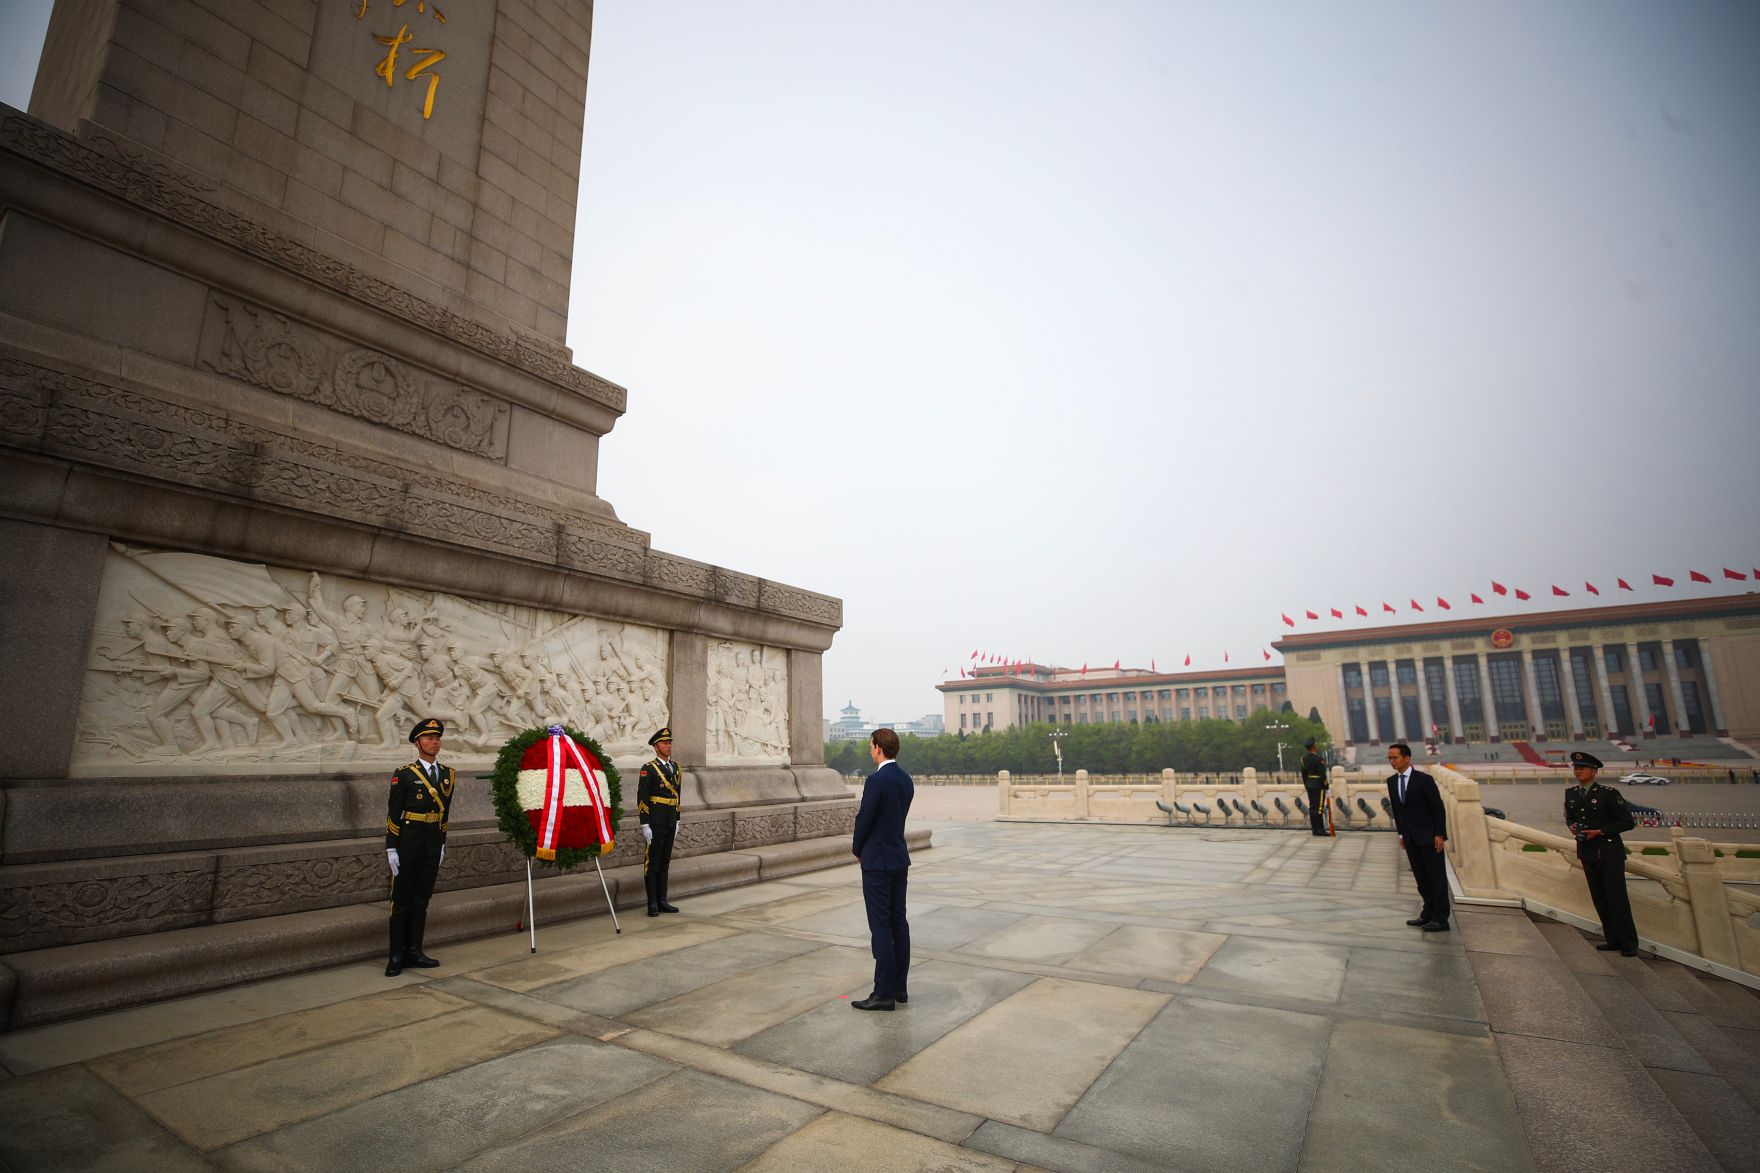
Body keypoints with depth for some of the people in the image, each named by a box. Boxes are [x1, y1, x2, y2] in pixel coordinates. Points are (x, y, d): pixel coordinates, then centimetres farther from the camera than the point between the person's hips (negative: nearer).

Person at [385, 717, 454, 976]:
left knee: (421, 900, 11)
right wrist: (391, 849, -10)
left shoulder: (447, 774, 7)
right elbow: (393, 814, -7)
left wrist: (442, 844, 13)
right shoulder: (404, 774, -8)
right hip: (407, 844, -4)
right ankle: (396, 956, 14)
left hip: (432, 845, 5)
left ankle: (414, 952, 20)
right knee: (401, 901, 5)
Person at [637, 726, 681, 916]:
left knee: (664, 862, 11)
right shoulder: (649, 769, -10)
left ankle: (662, 901, 17)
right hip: (655, 822, -7)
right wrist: (645, 825, -16)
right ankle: (652, 904, 5)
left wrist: (677, 822, 15)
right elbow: (642, 798, -13)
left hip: (670, 822, 7)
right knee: (652, 863, -1)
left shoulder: (675, 767, 11)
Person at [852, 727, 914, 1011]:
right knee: (898, 923, 13)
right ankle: (900, 987, 21)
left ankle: (884, 993, 4)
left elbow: (864, 820, -15)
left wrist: (858, 850, 3)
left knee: (881, 926, -2)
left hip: (877, 862, -9)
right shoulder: (906, 779, 7)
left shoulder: (876, 780, -20)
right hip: (900, 859, 9)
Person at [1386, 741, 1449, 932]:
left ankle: (1440, 919, 6)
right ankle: (1428, 914, 22)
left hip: (1429, 836, -6)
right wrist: (1401, 834, 10)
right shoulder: (1392, 782, 6)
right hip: (1410, 838, 6)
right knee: (1421, 878, 13)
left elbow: (1438, 807, -12)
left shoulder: (1424, 779, -13)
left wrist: (1439, 834, -14)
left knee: (1437, 877, 1)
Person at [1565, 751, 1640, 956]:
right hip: (1587, 853, 5)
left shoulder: (1608, 793, -11)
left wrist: (1600, 832, -18)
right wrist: (1571, 826, -2)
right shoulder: (1570, 794, 6)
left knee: (1617, 898, -3)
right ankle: (1613, 939, 20)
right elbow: (1569, 817, 20)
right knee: (1599, 899, 10)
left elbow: (1627, 822, -10)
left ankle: (1629, 943, 10)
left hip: (1609, 852, -5)